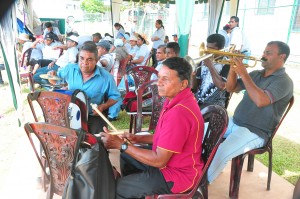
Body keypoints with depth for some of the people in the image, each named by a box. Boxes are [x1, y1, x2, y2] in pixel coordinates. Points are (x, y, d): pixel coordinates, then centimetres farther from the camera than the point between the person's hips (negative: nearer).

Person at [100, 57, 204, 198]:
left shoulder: (178, 113, -33)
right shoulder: (177, 99, 0)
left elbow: (159, 160, -27)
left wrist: (121, 145, -22)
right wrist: (138, 139, 0)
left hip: (177, 175, -10)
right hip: (170, 160, 10)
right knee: (126, 155, 23)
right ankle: (132, 188, 43)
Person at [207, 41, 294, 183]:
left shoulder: (283, 81, -12)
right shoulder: (256, 74, 11)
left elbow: (260, 101, -30)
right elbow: (230, 88, 11)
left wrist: (243, 74, -26)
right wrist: (233, 67, -5)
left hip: (254, 133, -8)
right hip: (233, 122, 8)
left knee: (219, 153, -29)